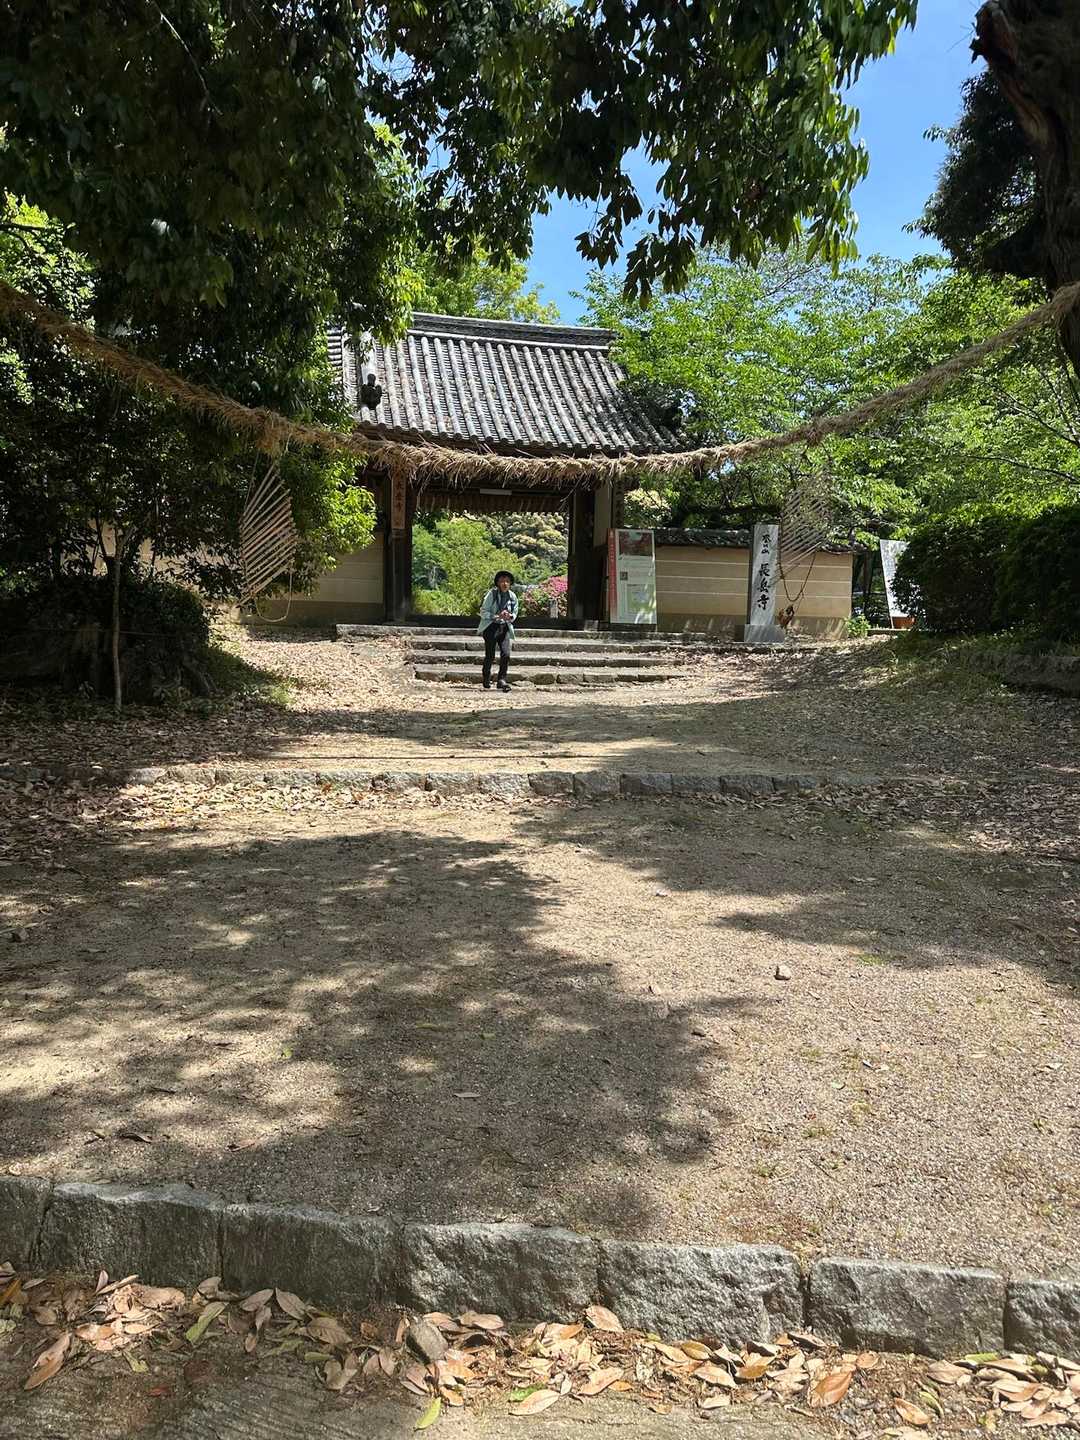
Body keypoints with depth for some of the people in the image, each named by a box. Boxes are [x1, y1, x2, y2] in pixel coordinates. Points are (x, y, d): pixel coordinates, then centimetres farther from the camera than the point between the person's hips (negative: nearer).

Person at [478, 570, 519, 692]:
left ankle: (502, 680, -5)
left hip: (505, 628, 3)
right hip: (491, 627, -3)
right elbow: (483, 612, -7)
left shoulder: (512, 596, 6)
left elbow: (514, 613, 17)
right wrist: (497, 616, -20)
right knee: (490, 656, -1)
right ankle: (486, 681, 18)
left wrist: (510, 617, -7)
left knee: (506, 654, -12)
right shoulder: (492, 594, -6)